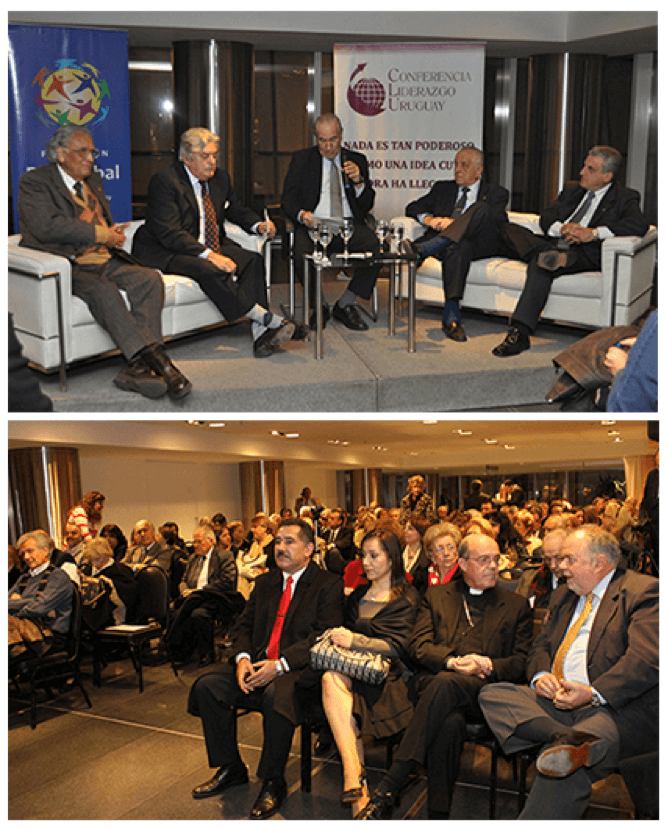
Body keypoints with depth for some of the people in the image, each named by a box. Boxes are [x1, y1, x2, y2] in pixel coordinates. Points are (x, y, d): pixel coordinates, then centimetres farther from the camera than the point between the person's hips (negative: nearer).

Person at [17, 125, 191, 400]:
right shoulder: (34, 181, -1)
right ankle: (156, 359, -41)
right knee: (103, 290, -36)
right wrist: (102, 234, -13)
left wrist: (113, 234, 4)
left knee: (150, 278, -21)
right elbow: (47, 227, -17)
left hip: (103, 262, 7)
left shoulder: (93, 180, 23)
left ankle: (137, 367, -32)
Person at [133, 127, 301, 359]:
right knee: (208, 270, -35)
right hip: (167, 252, -7)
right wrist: (208, 255, -32)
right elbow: (169, 233, -22)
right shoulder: (164, 181, -14)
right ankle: (268, 318, -34)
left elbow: (237, 210, 26)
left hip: (212, 248, 7)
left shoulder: (220, 178, 9)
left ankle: (260, 331, -30)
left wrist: (258, 225, 2)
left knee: (252, 260, -18)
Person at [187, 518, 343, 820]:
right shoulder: (264, 582, 18)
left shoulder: (328, 585, -2)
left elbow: (322, 636, -12)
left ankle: (273, 783, -16)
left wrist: (280, 665, -23)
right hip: (257, 664, 6)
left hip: (297, 669, -6)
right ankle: (230, 769, 2)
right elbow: (242, 626, 15)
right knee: (207, 685, -14)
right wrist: (242, 658, -8)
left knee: (276, 696, -36)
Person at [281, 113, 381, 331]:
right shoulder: (301, 159, 13)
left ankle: (343, 306, -10)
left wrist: (359, 182, -9)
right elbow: (288, 198, 5)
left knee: (376, 248, -29)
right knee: (302, 254, -34)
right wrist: (301, 214, -18)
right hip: (313, 224, -1)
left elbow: (367, 206, 12)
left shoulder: (357, 160, 16)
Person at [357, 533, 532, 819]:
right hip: (434, 683, 1)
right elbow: (418, 646, 9)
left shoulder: (516, 606, 20)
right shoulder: (436, 595, 22)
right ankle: (438, 816, -32)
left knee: (445, 684, -37)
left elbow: (521, 664, 12)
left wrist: (487, 665, -10)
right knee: (450, 722, -37)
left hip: (484, 692, -1)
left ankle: (386, 789, -40)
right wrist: (451, 661, -12)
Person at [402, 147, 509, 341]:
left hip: (479, 244, -1)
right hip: (446, 242, 1)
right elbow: (413, 208, 21)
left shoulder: (496, 193, 19)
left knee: (481, 208, -30)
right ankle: (451, 317, -48)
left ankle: (422, 249, -42)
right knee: (458, 247, -38)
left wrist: (455, 223, -14)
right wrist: (429, 219, -5)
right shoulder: (442, 188, 29)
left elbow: (498, 220, -2)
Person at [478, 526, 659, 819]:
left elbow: (646, 660, -14)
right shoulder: (563, 597, 24)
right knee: (493, 695, -21)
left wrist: (593, 693, -25)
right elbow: (541, 647, 20)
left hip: (621, 708, -7)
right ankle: (571, 740, -41)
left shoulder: (644, 591, -1)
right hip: (556, 702, 8)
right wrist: (540, 675, -5)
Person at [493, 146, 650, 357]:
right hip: (553, 245, 7)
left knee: (541, 266, -36)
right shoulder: (572, 190, 24)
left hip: (584, 254, -7)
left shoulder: (625, 198, 6)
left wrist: (594, 233, -22)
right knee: (509, 229, -10)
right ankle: (547, 255, -30)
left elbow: (640, 225, -14)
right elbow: (546, 218, 13)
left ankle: (519, 333, -42)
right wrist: (562, 228, -12)